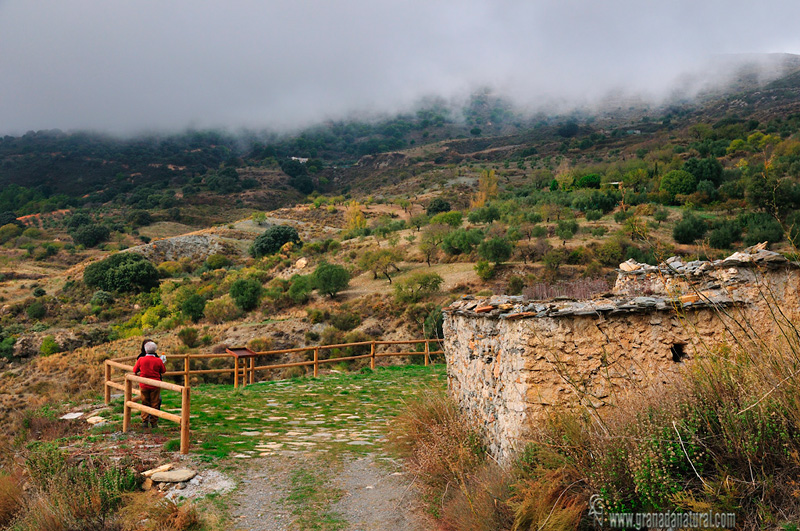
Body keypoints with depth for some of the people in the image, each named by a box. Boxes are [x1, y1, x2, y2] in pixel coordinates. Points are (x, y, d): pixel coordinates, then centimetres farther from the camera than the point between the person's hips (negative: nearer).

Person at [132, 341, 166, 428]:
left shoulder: (141, 360, -9)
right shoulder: (158, 360, -10)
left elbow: (135, 370, 4)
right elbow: (163, 371, 4)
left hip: (144, 385, 1)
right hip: (155, 386, -1)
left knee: (145, 404, 14)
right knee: (155, 404, 8)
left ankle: (145, 421, 11)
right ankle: (154, 423, 12)